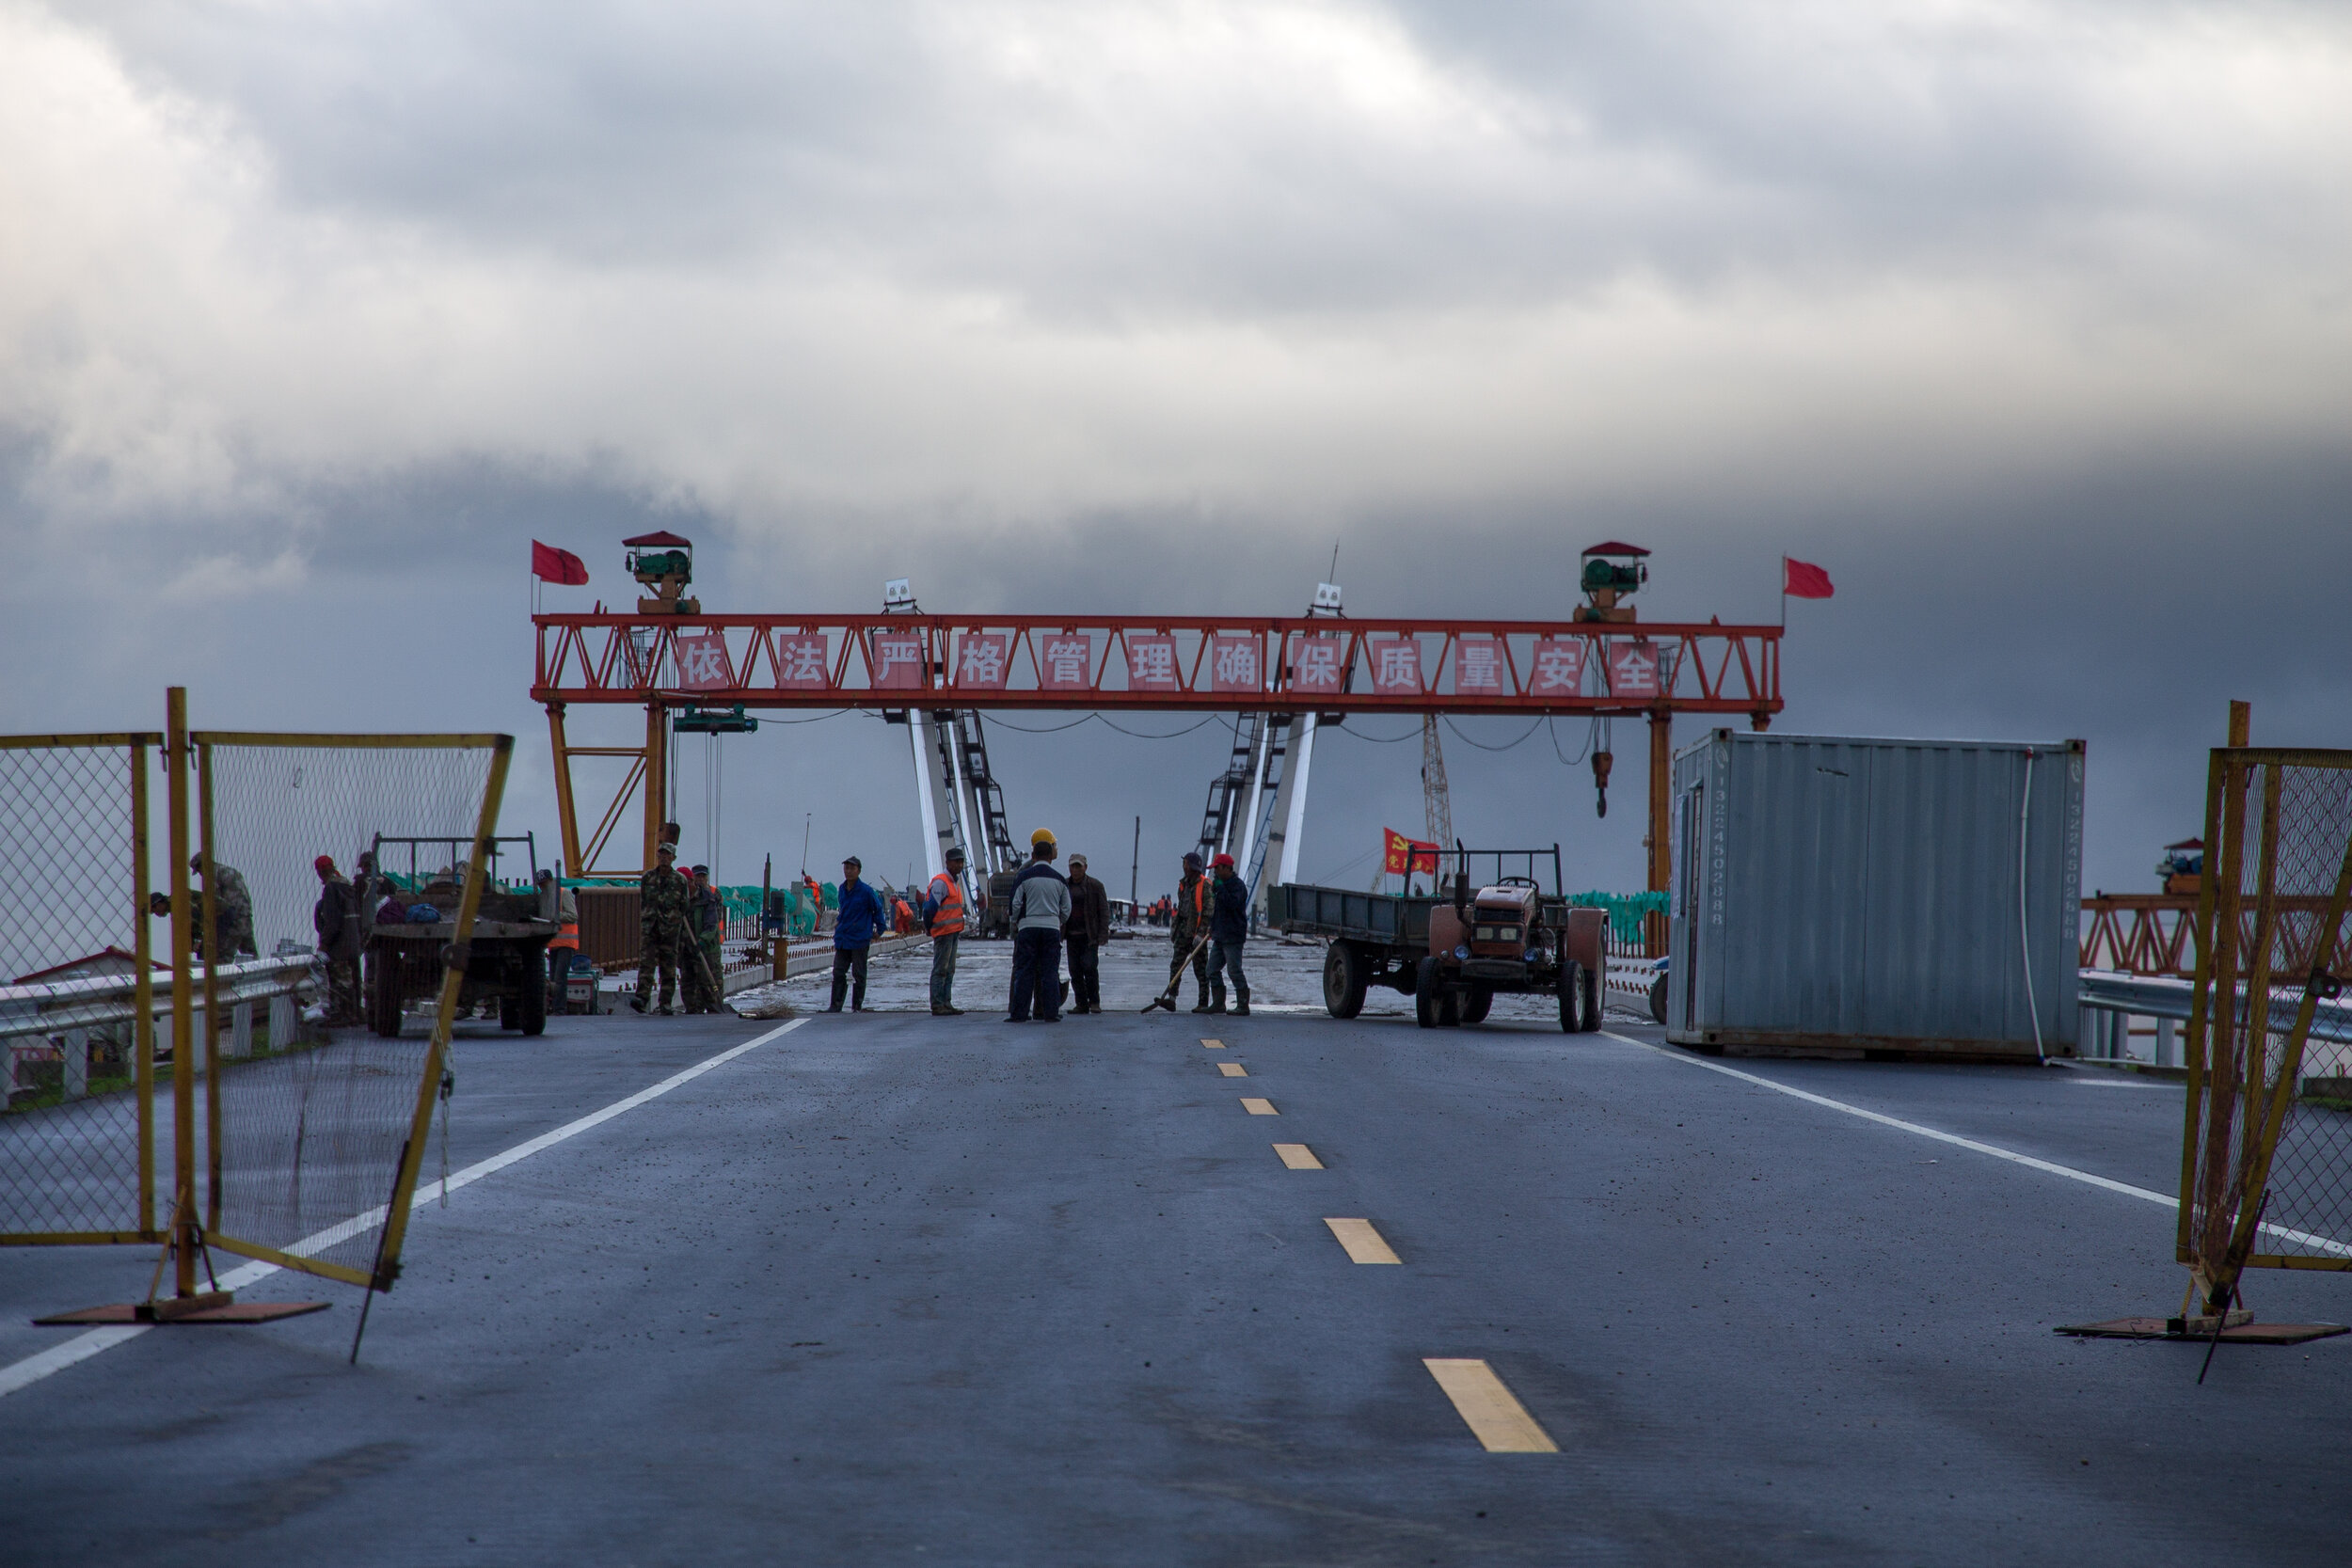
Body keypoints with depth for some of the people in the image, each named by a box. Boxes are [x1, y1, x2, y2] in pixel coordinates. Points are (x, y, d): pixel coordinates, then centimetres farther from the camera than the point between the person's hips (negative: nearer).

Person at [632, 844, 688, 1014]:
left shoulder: (680, 880, 4)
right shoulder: (647, 878, 9)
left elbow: (684, 907, 6)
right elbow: (643, 903, 16)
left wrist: (683, 932, 2)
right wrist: (645, 922, 12)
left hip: (670, 929, -1)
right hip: (650, 928, 1)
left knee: (668, 968, 2)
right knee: (646, 963, -13)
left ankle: (666, 1004, 7)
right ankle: (642, 997, -23)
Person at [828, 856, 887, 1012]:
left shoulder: (866, 891, -10)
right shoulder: (842, 889, 8)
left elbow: (878, 910, 0)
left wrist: (879, 930, 0)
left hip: (859, 939, -5)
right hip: (842, 939, 5)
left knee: (859, 974, 3)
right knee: (838, 973, 1)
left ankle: (857, 1006, 9)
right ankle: (836, 1004, 2)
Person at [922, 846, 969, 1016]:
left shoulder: (954, 882, 17)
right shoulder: (940, 882, -15)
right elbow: (930, 908, -18)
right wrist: (929, 928, -9)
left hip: (953, 932, 10)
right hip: (943, 932, -10)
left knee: (949, 970, 12)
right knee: (940, 970, -8)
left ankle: (946, 1004, 16)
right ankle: (937, 1006, -8)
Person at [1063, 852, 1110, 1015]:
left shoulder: (1096, 886, 0)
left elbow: (1104, 912, -1)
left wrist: (1103, 934, -9)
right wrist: (1058, 933, 8)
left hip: (1089, 935, -4)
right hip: (1072, 936, 4)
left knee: (1089, 967, -14)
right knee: (1075, 971, 1)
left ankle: (1094, 1002, -2)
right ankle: (1081, 1003, 9)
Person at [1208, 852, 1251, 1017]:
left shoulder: (1238, 885, -11)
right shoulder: (1223, 884, 20)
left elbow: (1232, 904, -27)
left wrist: (1220, 889, -21)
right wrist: (1212, 926, 22)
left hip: (1233, 937, -10)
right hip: (1220, 936, 10)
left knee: (1235, 971, -10)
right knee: (1213, 970, 9)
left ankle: (1243, 1006, -6)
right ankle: (1219, 1003, 15)